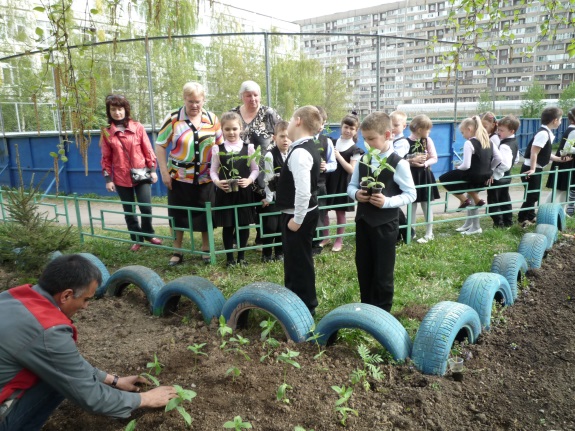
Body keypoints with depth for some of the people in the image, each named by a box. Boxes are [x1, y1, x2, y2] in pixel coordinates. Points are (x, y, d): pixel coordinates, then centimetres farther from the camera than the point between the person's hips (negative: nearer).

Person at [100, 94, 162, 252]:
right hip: (121, 178, 1)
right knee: (129, 211, 8)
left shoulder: (137, 127, 0)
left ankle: (148, 234, 22)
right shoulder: (107, 132, 1)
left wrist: (152, 170, -1)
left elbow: (147, 150, 2)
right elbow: (106, 158, 3)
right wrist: (108, 179, 0)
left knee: (146, 208, -3)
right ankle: (137, 239, 23)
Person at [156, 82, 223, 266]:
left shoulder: (212, 119, 0)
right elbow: (160, 145, -3)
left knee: (205, 214, 11)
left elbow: (221, 145, 8)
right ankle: (177, 251, 23)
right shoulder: (173, 118, -7)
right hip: (179, 177, -1)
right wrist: (164, 172, -8)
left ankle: (206, 249, 28)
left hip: (206, 178, 2)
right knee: (178, 214, 8)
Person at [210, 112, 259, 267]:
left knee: (244, 225, 8)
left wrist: (249, 180, -14)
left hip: (244, 192, 1)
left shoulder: (249, 147, 1)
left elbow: (255, 169, 4)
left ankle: (241, 256, 23)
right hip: (224, 192, 0)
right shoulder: (217, 149, 0)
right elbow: (213, 171, 3)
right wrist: (217, 181, -16)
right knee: (227, 226, 6)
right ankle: (230, 257, 19)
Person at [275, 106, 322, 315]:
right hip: (305, 212, 10)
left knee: (299, 261, 3)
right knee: (298, 259, 22)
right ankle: (298, 299, 39)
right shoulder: (309, 147, 9)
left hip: (299, 215, -10)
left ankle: (305, 307, 19)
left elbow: (303, 191, -30)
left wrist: (297, 219, -21)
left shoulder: (299, 152, -24)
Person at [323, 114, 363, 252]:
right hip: (329, 180, 4)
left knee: (340, 212, 6)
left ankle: (339, 240, 20)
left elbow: (352, 170, -13)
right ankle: (325, 238, 23)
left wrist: (339, 156, -19)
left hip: (342, 184, -4)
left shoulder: (354, 149, -6)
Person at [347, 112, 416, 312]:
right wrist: (356, 194, -11)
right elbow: (351, 185, 12)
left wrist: (387, 201, -24)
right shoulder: (362, 161, 4)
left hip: (385, 224, -5)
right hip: (363, 221, 5)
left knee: (383, 271, 7)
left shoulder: (398, 164, -12)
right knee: (363, 268, 16)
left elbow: (410, 194, -10)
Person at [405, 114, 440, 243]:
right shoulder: (406, 142, -6)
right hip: (411, 175, 0)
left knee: (426, 204, 5)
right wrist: (412, 161, -18)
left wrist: (424, 163, -16)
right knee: (412, 205, 7)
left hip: (424, 175, 1)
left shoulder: (427, 140, 0)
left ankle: (429, 233, 15)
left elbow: (434, 158, 0)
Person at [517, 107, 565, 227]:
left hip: (537, 169, 10)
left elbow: (544, 154, 16)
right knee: (532, 195, -4)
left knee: (534, 194, 19)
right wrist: (532, 169, -24)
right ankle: (522, 219, 7)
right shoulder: (543, 133, -19)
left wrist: (561, 159, 17)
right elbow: (534, 152, -24)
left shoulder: (548, 133, 11)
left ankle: (530, 217, 32)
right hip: (530, 169, -10)